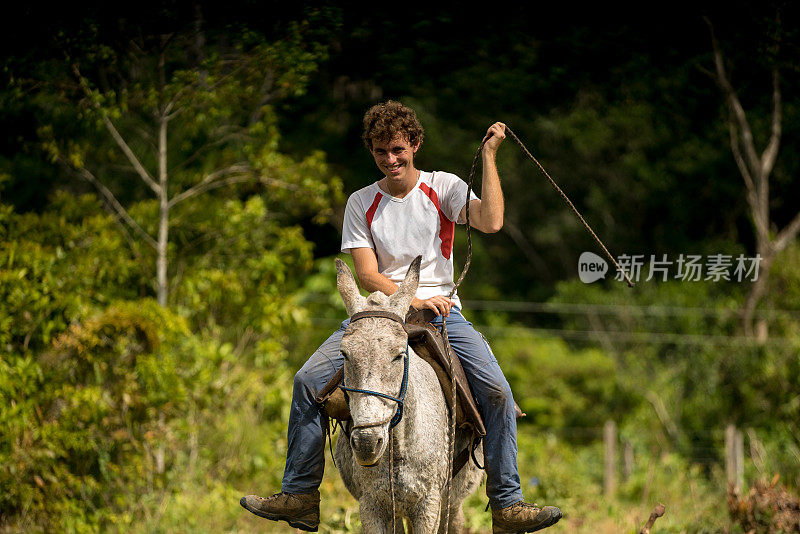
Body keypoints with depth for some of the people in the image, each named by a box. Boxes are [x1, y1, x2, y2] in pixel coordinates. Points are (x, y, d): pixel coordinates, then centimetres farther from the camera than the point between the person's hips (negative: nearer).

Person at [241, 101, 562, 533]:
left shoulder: (444, 187, 3)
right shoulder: (361, 203, 7)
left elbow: (490, 222, -15)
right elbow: (367, 274, -1)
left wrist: (489, 154, -14)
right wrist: (412, 300, -18)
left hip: (442, 310, -1)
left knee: (496, 391, -23)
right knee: (308, 380, -16)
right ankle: (299, 496, -6)